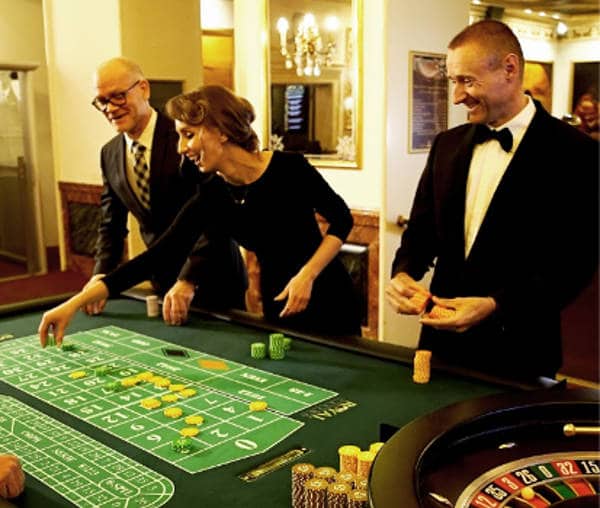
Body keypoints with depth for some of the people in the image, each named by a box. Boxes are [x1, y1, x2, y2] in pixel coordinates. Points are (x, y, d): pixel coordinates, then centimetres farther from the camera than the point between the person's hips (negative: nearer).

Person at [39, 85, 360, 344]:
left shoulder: (288, 167, -18)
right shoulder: (211, 200, -10)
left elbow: (341, 219, -7)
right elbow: (155, 257, -15)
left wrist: (307, 274, -21)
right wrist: (74, 303, -19)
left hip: (327, 298, -2)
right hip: (278, 307, 3)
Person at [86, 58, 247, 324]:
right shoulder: (109, 154, 2)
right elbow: (111, 224, 7)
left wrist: (189, 280, -32)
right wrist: (102, 274, -11)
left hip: (213, 275, -5)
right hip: (163, 278, 5)